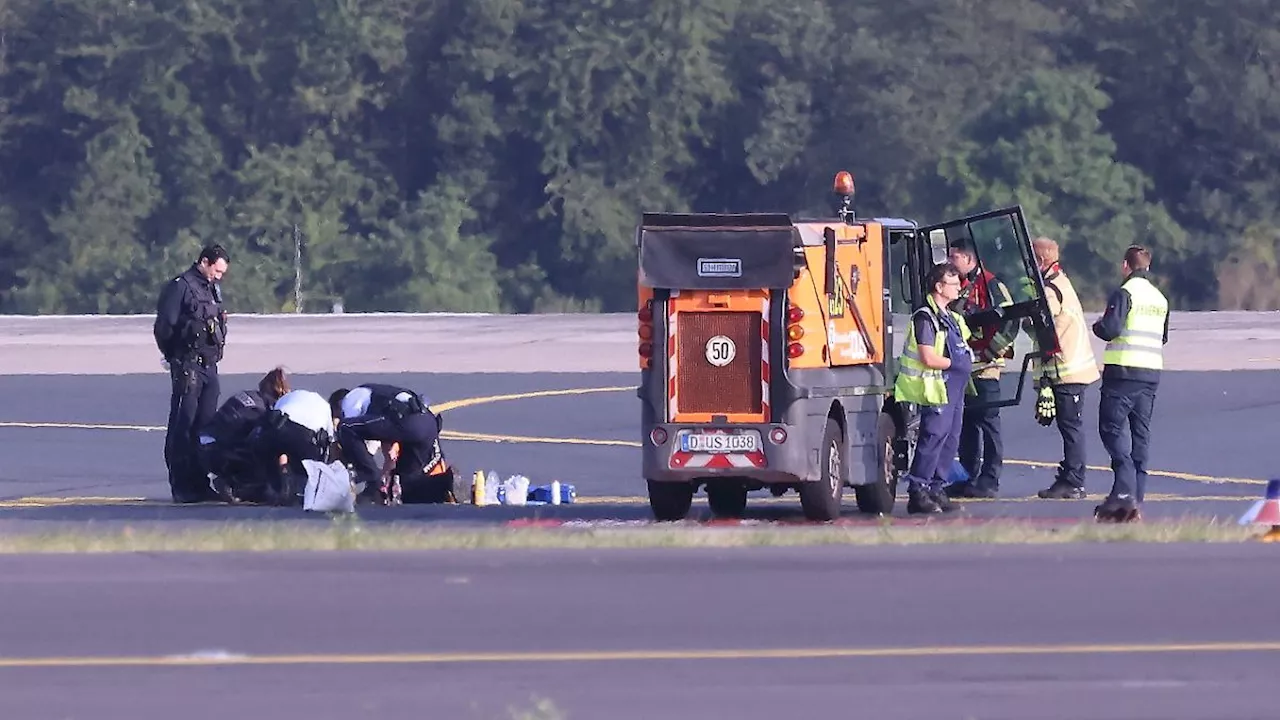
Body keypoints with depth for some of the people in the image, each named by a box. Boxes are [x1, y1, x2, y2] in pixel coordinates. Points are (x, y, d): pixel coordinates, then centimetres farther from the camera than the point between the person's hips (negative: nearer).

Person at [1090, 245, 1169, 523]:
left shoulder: (1124, 293, -9)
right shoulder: (1160, 299, 14)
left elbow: (1110, 329, -17)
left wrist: (1098, 325, 4)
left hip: (1123, 370, -7)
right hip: (1152, 372, 7)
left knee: (1112, 427, -6)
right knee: (1141, 434, 8)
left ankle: (1124, 490, -23)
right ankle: (1135, 503, 6)